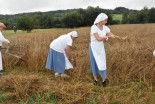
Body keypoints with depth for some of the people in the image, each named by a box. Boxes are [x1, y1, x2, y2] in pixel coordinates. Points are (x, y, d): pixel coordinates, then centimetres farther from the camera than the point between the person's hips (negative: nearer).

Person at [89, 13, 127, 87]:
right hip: (93, 48, -4)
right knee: (94, 63, 7)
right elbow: (98, 38, -24)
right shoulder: (94, 27, -19)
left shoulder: (105, 28, -2)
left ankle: (103, 80, 15)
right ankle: (95, 79, 26)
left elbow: (113, 35, -3)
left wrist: (121, 38, -14)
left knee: (102, 64, 1)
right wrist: (109, 36, -26)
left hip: (101, 48, 4)